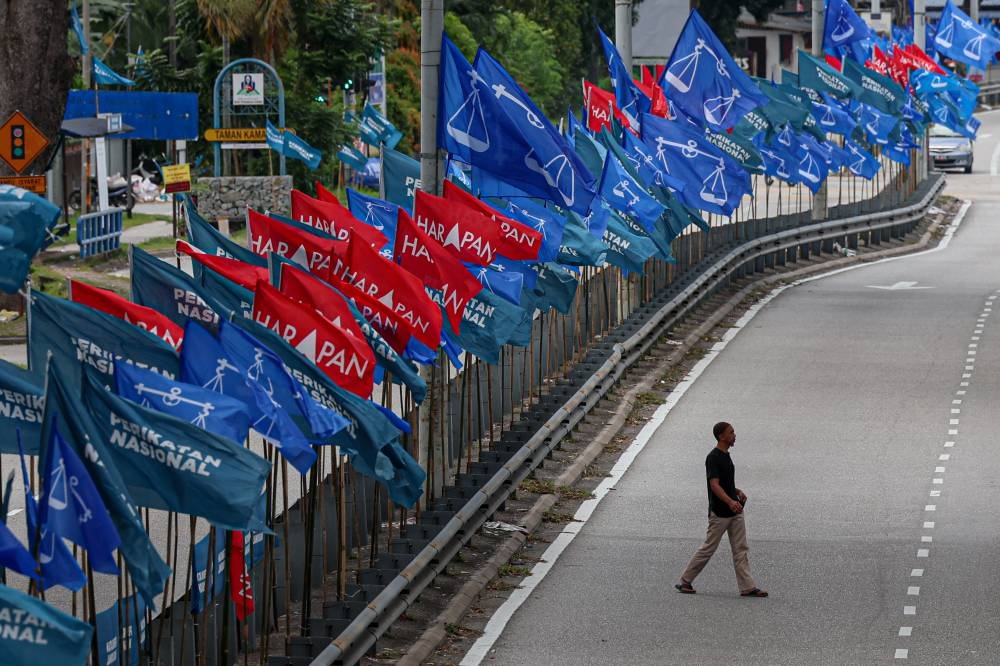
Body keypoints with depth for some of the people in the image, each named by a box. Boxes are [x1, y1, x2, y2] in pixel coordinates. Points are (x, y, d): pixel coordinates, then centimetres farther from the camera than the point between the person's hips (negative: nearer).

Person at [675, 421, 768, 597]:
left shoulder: (726, 456, 12)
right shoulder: (713, 458, -17)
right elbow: (714, 485, -27)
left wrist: (738, 492, 9)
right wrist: (730, 501, -41)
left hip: (734, 511, 8)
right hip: (719, 513, -8)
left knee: (741, 549, 4)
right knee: (708, 548, 1)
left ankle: (747, 587, 2)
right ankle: (685, 581, 13)